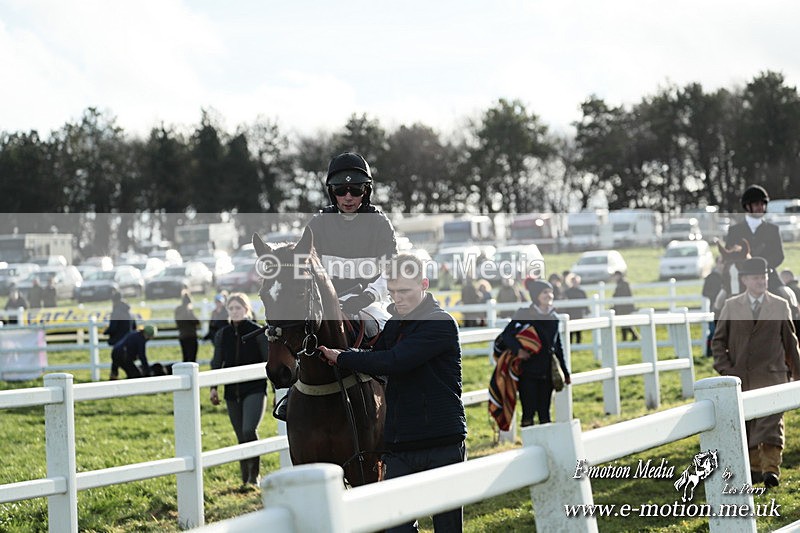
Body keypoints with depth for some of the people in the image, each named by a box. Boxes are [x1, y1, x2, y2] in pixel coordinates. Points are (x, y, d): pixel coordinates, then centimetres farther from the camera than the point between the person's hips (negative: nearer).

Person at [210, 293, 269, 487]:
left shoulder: (257, 332, -3)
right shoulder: (222, 335, 8)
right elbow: (216, 363, 13)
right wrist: (213, 388, 4)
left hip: (255, 389, -4)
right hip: (232, 392, 4)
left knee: (249, 430, -21)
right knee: (241, 437, 8)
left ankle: (254, 474, -7)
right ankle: (245, 479, 17)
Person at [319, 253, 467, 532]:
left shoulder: (441, 323, -11)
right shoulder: (393, 325, 14)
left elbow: (394, 362, -21)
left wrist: (341, 357, -12)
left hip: (442, 445, -7)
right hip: (399, 446, 7)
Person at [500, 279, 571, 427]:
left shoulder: (554, 317, 11)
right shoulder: (524, 314, -4)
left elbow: (558, 346, 17)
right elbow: (506, 334, -10)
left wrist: (565, 372, 18)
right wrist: (518, 350, -28)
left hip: (547, 374, 5)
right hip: (528, 372, -5)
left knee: (544, 412, 7)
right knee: (529, 412, -6)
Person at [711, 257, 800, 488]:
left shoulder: (780, 306, 5)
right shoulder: (731, 306, 5)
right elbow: (718, 340, 8)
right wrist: (725, 369, -3)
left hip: (771, 376, -2)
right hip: (740, 378, 2)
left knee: (771, 422, -12)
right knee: (744, 425, 7)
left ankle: (771, 468, -15)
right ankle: (754, 467, 18)